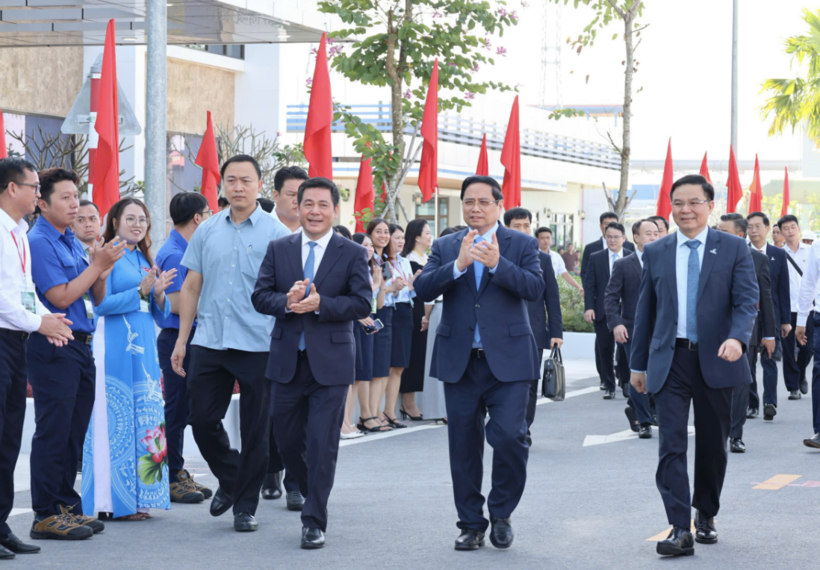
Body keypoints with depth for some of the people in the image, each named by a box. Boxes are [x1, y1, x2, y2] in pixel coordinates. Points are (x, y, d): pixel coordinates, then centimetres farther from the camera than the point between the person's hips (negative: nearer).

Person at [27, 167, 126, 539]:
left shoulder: (72, 242, 16)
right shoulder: (38, 242, -11)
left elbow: (96, 298, 18)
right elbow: (61, 298, -16)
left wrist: (103, 267, 0)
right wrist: (98, 264, -12)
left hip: (80, 347, 9)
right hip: (53, 346, -9)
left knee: (74, 431, 12)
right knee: (53, 431, -6)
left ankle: (67, 506, 19)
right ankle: (46, 514, -1)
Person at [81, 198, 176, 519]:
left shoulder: (145, 260, 18)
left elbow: (161, 313, 18)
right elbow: (101, 304, -13)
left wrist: (159, 294, -3)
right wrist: (141, 291, -18)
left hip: (144, 349, 8)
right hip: (117, 350, -8)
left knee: (145, 418, 7)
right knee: (117, 420, -7)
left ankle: (139, 495, 12)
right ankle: (116, 501, -4)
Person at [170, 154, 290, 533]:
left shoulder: (276, 234, -1)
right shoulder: (207, 232, 9)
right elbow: (191, 288, 12)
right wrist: (182, 340, 7)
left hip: (257, 345, -3)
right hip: (210, 342, 3)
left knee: (255, 430, 3)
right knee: (201, 419, 4)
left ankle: (245, 506, 16)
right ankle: (229, 479, 29)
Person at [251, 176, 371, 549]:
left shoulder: (353, 254, 0)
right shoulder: (278, 250, 7)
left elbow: (362, 303, -8)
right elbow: (260, 296, 2)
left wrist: (320, 304, -21)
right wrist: (287, 302, -18)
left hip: (330, 362, -3)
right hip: (287, 360, 3)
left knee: (322, 445, -4)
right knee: (287, 439, 10)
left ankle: (314, 522, 3)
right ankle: (313, 497, 33)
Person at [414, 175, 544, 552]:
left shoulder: (521, 244, 4)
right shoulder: (445, 247, 9)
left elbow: (535, 288, -12)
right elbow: (423, 289, -6)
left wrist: (497, 264, -26)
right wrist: (458, 264, -21)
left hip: (507, 360, -2)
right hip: (460, 361, 3)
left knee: (509, 436, -14)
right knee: (463, 446, 7)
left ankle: (501, 513, 8)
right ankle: (471, 524, 19)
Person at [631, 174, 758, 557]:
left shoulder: (734, 249, 2)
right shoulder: (656, 252, 9)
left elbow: (747, 301, -6)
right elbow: (645, 309, 13)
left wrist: (737, 338, -25)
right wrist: (639, 363, 13)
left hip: (715, 360, -1)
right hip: (670, 360, 1)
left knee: (713, 445, 10)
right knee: (671, 445, -10)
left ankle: (706, 516, 30)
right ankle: (680, 530, -14)